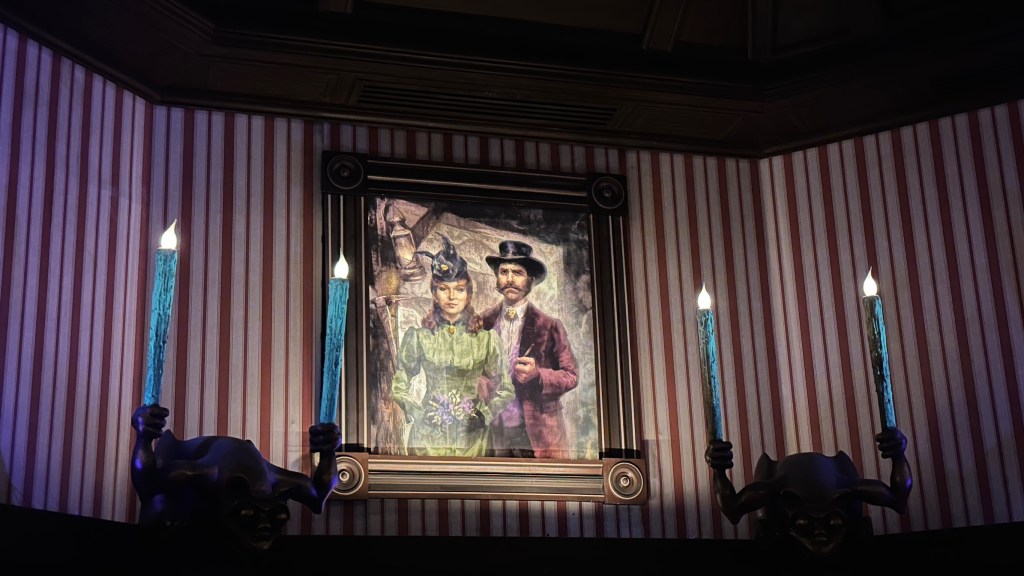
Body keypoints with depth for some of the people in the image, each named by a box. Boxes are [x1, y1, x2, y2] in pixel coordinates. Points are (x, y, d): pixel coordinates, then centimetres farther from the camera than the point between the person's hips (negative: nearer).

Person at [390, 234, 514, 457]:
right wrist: (418, 413, -3)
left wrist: (484, 414, -2)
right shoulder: (417, 336, 1)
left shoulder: (486, 337, 1)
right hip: (428, 436, 0)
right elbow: (399, 386, 9)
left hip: (472, 436, 0)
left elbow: (504, 388, 8)